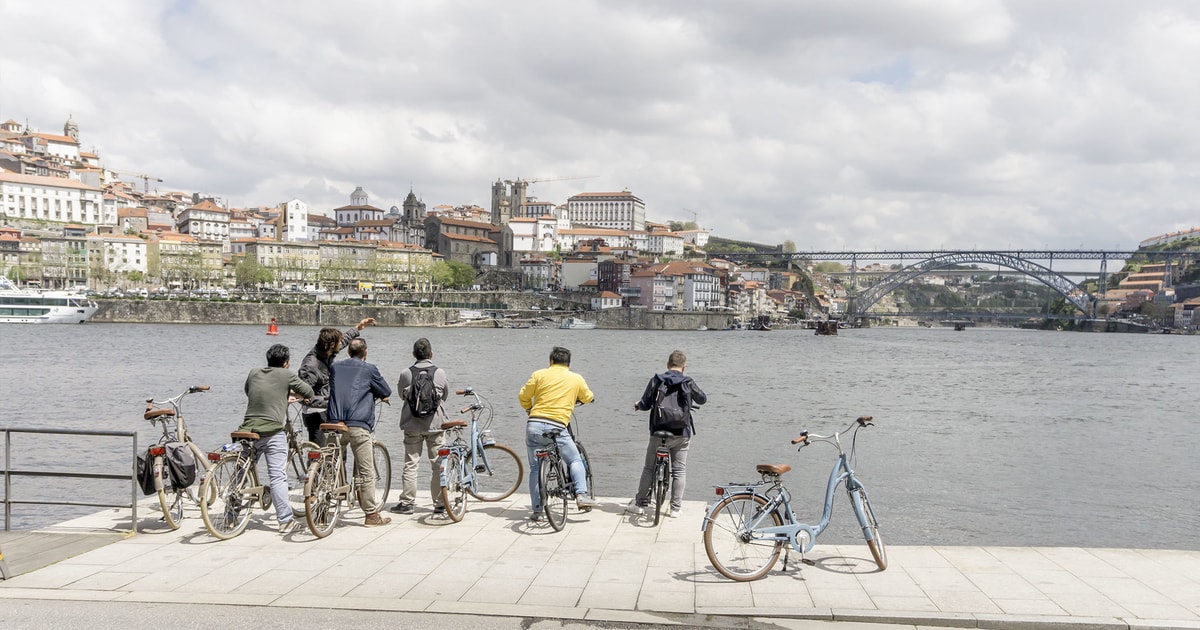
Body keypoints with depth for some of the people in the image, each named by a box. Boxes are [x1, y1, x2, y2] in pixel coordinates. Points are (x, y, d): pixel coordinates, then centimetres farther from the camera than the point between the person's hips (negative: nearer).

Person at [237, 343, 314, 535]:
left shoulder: (254, 373, 13)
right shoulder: (286, 375, 0)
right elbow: (309, 393, 5)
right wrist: (292, 392, 28)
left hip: (248, 431, 5)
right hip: (273, 433, -5)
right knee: (278, 476, -6)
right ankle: (285, 520, -8)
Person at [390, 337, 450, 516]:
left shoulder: (405, 374, -5)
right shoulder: (440, 373, -6)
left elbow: (402, 394, 10)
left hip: (412, 425, 1)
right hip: (435, 424, 0)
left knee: (410, 464, 7)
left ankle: (407, 502, 8)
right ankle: (440, 504, 9)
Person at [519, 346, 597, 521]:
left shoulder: (539, 374, 8)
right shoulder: (577, 379, 11)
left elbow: (523, 396, 7)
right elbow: (588, 398, 26)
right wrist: (577, 398, 49)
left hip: (534, 425, 1)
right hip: (557, 426, -1)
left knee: (535, 468, 11)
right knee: (575, 461, 17)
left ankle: (537, 510, 9)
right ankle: (581, 495, -1)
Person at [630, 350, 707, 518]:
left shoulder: (656, 380, -5)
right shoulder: (688, 383, -5)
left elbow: (645, 405, -4)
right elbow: (703, 399, 11)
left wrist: (638, 405, 18)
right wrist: (692, 394, 32)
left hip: (659, 432, 1)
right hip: (682, 434, 0)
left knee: (649, 468, 13)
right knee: (679, 471, 10)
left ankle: (640, 504, 17)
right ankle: (675, 508, 10)